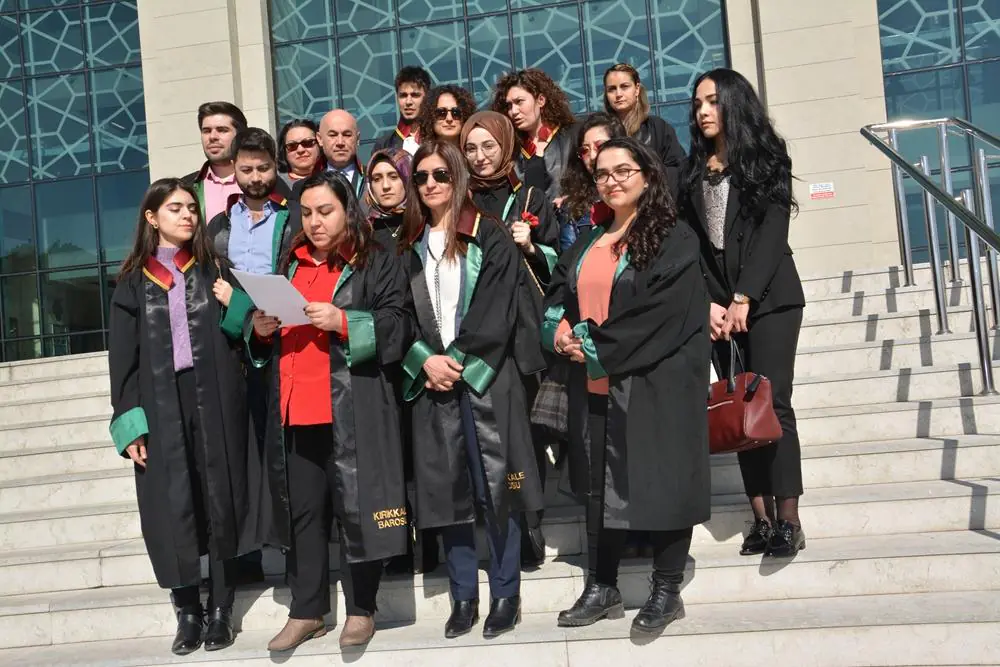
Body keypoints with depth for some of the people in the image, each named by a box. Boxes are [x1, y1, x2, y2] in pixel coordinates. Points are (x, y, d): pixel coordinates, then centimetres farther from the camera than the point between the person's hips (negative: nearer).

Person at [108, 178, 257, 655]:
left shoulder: (214, 269, 13)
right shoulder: (133, 281, 9)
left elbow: (239, 335, 11)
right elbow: (122, 356, 4)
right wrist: (130, 423, -4)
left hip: (215, 402, 1)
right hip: (161, 407, 0)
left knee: (220, 499, 2)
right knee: (173, 506, -1)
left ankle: (220, 608, 13)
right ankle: (188, 611, 11)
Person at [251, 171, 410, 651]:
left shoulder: (377, 263, 3)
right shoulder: (289, 265, 19)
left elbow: (397, 328, -8)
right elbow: (267, 346, 23)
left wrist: (342, 321, -20)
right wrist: (261, 330, 0)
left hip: (353, 412, -5)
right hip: (294, 410, 5)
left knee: (355, 508, 0)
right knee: (303, 511, 8)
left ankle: (361, 610, 13)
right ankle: (306, 611, 17)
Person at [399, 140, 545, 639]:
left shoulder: (490, 238, 1)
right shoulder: (407, 246, 14)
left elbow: (495, 313, -7)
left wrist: (458, 361, -13)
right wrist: (426, 360, -9)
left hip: (485, 377, -4)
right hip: (430, 380, 4)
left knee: (494, 484, -2)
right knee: (446, 487, 5)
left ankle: (506, 595, 11)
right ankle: (463, 597, 16)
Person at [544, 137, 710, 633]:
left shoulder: (674, 240, -5)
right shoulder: (588, 242, 16)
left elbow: (663, 311, -15)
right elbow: (557, 293, 14)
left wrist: (598, 349, -14)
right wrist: (560, 329, -9)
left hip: (654, 383, -6)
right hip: (595, 384, 6)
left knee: (660, 481, 1)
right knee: (599, 484, 10)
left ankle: (666, 591, 14)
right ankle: (601, 589, 21)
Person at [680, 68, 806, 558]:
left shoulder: (764, 158, 3)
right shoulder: (695, 169, 15)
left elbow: (773, 231, -7)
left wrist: (744, 298, -15)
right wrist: (711, 303, -4)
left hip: (768, 297, -4)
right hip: (718, 302, 4)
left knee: (772, 403, -11)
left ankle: (788, 521, -8)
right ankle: (762, 519, 3)